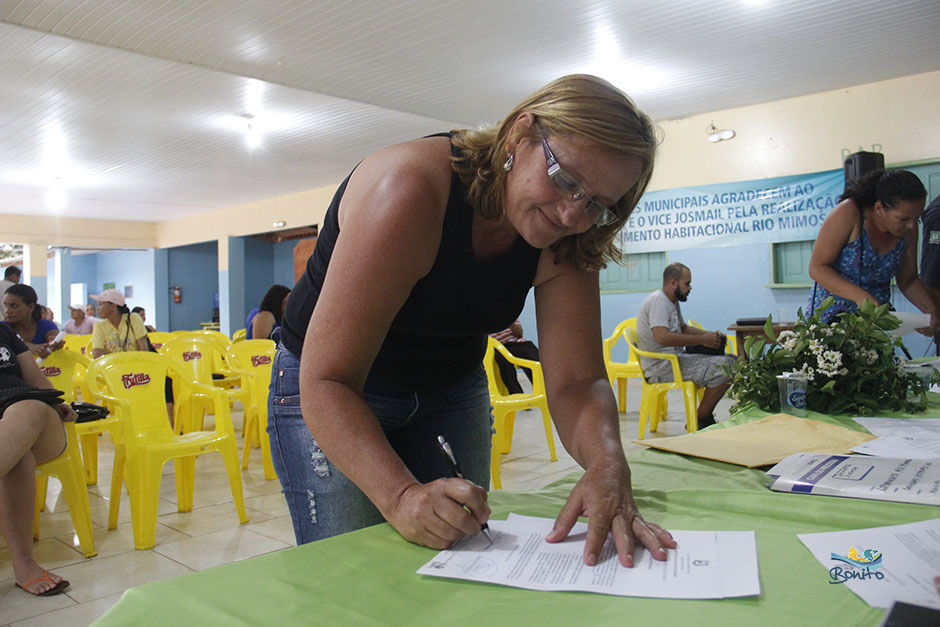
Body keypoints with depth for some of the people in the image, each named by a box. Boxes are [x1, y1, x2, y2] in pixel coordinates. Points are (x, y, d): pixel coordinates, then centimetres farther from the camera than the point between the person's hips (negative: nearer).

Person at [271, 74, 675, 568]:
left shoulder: (565, 245, -15)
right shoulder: (408, 189, -33)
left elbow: (576, 380, -18)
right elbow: (327, 382, -35)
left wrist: (607, 467, -38)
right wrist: (401, 497, -48)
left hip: (452, 389, 5)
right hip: (330, 391, -4)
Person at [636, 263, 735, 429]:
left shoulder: (672, 301, 18)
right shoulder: (658, 300, -15)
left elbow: (683, 328, 33)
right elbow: (662, 337, -29)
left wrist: (710, 334, 15)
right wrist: (701, 339, -21)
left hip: (674, 359, 11)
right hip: (660, 366, -11)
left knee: (731, 362, 6)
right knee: (722, 369, -22)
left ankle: (705, 417, 7)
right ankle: (700, 421, -7)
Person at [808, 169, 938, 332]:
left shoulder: (908, 229, -1)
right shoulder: (848, 213, -18)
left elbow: (908, 280, 11)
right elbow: (817, 268, -20)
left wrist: (931, 309, -8)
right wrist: (859, 295, -31)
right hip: (831, 316, -4)